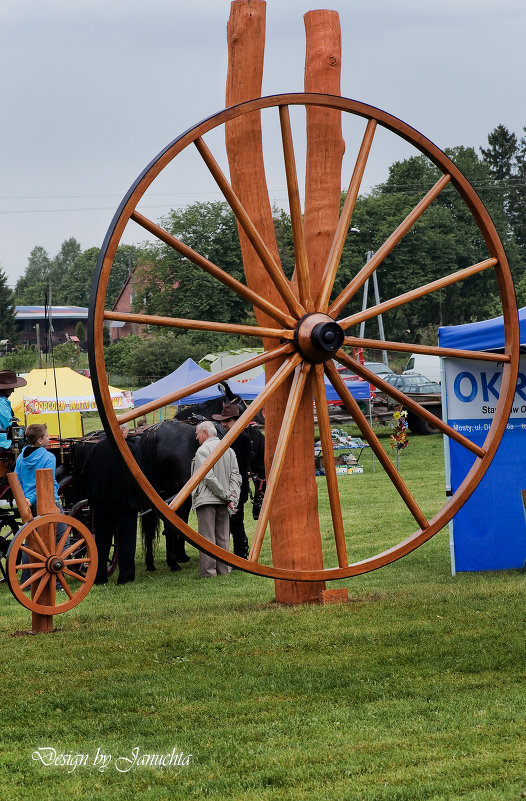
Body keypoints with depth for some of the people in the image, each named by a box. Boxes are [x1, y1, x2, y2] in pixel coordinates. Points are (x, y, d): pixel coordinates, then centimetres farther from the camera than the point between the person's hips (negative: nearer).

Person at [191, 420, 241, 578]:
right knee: (223, 537, 10)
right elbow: (236, 476, 7)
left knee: (207, 537, -5)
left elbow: (208, 477, -16)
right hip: (223, 502, 6)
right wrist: (232, 498, -1)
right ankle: (223, 570, 12)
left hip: (206, 499, -6)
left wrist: (227, 495, -11)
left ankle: (208, 571, -7)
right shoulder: (229, 450, 13)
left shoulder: (202, 451, -8)